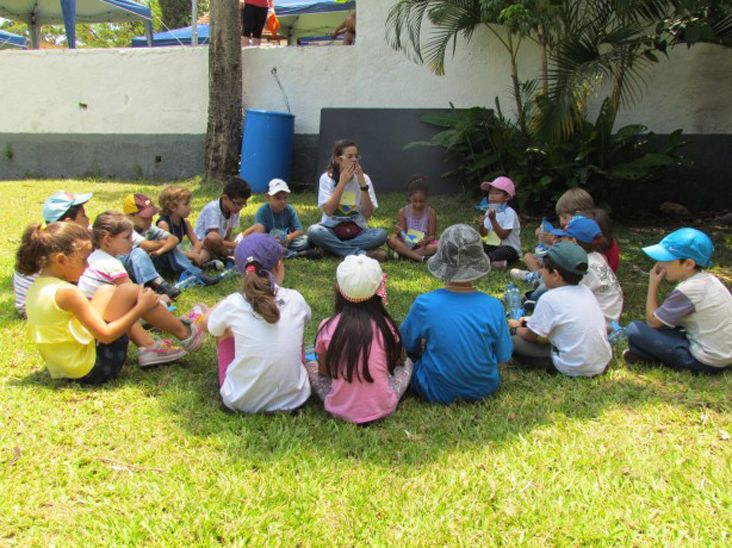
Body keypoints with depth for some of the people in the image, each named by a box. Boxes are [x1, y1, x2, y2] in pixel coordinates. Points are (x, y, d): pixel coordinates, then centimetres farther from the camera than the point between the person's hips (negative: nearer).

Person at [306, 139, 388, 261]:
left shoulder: (364, 178, -1)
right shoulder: (326, 178, -4)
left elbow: (367, 213, -10)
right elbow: (328, 211, -17)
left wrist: (362, 183, -17)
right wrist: (342, 182, -18)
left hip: (357, 232, 1)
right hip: (331, 231, -1)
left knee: (381, 234, -27)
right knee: (313, 231, -33)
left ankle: (332, 247, -22)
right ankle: (363, 254, -29)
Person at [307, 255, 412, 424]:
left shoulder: (328, 327, -10)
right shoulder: (386, 325, -9)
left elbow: (323, 372, 2)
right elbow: (400, 360, 9)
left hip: (340, 410, -1)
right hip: (383, 408, 1)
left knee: (310, 366, 21)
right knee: (406, 363, 24)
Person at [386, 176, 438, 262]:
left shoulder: (431, 212, -3)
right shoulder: (403, 212, -1)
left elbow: (432, 236, -4)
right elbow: (402, 233, 0)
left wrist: (426, 241, -27)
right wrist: (400, 232, -24)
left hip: (423, 244, 0)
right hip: (407, 243, 0)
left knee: (438, 246, -32)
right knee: (391, 240, -28)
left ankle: (403, 253, -29)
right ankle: (418, 257, -35)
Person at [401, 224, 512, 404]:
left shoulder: (424, 304, -22)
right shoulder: (493, 306, -19)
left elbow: (406, 344, -4)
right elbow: (502, 359, -7)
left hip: (438, 393, -2)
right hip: (484, 389, 3)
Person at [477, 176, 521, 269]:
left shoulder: (509, 213, -17)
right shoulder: (490, 211, 4)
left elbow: (503, 236, -23)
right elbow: (484, 234, 2)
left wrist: (493, 220, -29)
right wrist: (481, 225, -20)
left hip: (510, 248, -8)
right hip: (495, 246, 8)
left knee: (500, 253, -38)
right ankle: (491, 260, -21)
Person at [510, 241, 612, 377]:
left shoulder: (549, 298, -16)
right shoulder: (585, 290, 5)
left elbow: (530, 336, -5)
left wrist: (517, 328, 16)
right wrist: (530, 321, 20)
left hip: (576, 369, -8)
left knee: (514, 342, -7)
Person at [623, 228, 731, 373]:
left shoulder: (687, 290, -20)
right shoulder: (708, 279, 6)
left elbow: (652, 321, -9)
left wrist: (653, 285, -5)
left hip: (705, 361, -10)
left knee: (635, 330, -16)